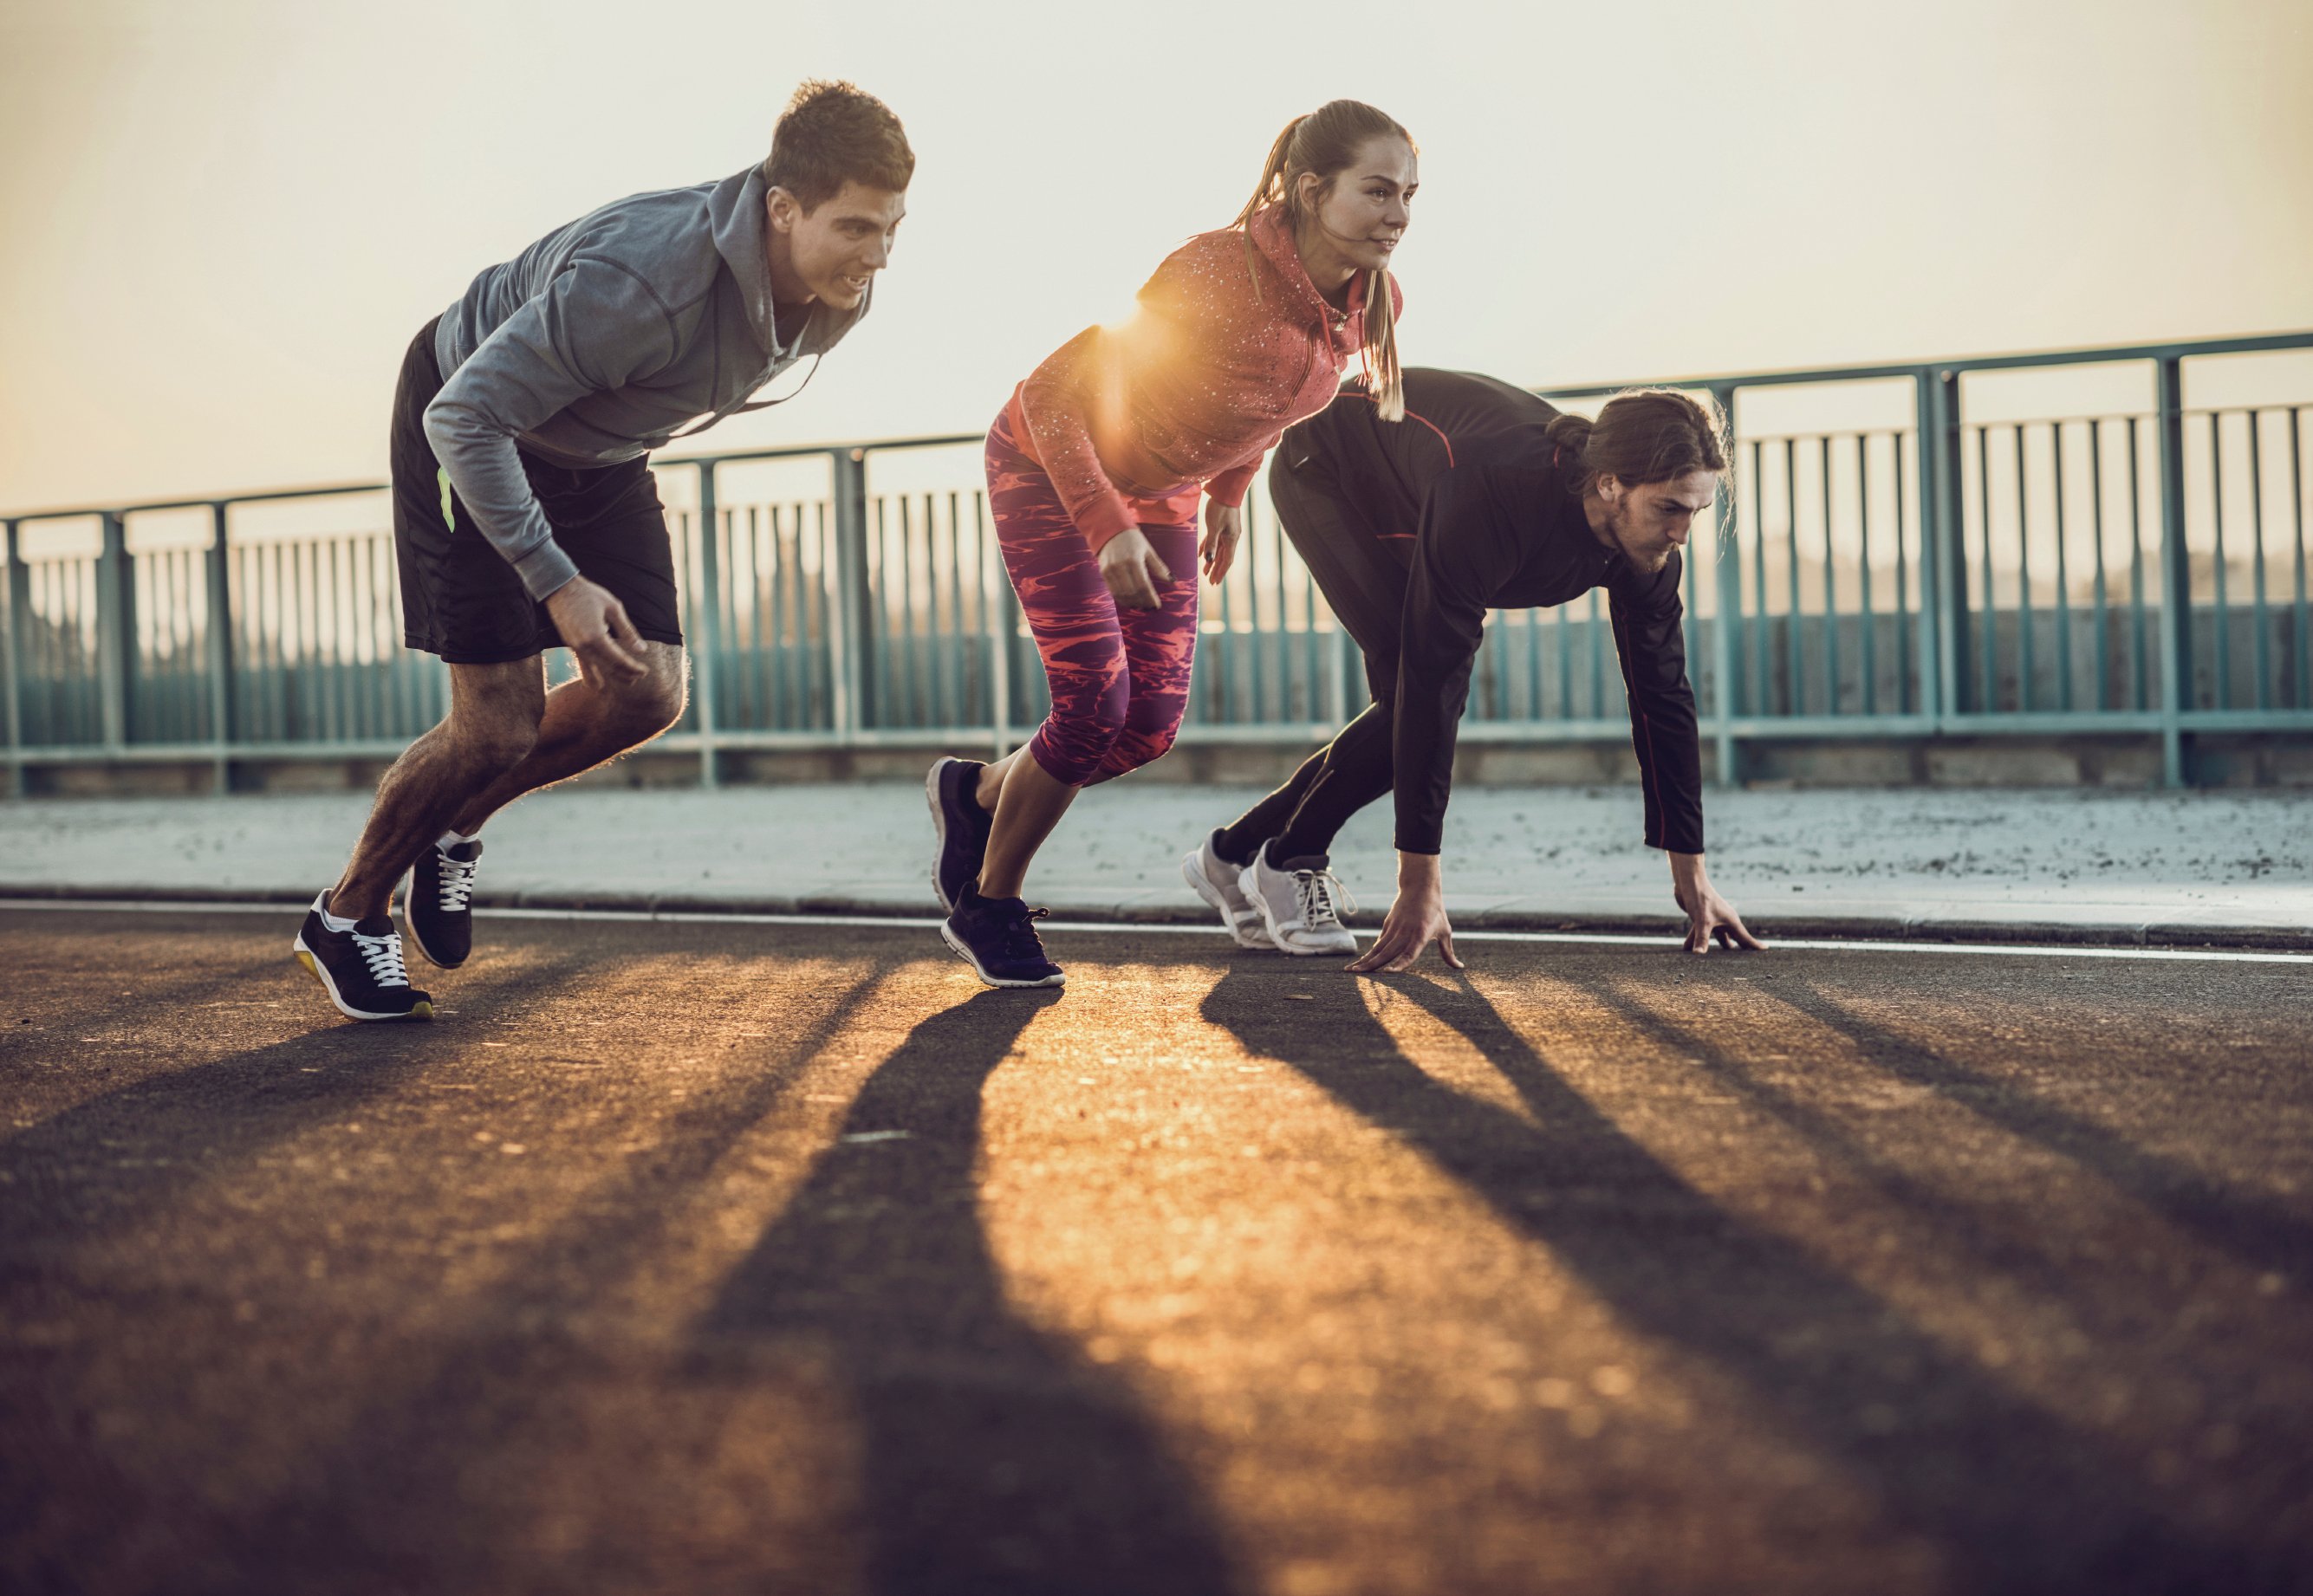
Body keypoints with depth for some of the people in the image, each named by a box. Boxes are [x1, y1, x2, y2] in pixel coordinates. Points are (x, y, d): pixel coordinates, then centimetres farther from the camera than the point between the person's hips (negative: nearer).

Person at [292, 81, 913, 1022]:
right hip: (473, 435, -7)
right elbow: (465, 416, -35)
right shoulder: (643, 281, -41)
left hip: (598, 453, 7)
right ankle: (347, 916, 14)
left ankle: (452, 827, 20)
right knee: (501, 724, -9)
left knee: (646, 697, -4)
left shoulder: (839, 292, -17)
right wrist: (558, 585, -35)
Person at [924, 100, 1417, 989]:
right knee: (1097, 700, -14)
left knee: (1152, 723, -2)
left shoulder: (1371, 304, -14)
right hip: (1049, 468, -6)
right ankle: (988, 909, 7)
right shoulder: (1215, 273, -35)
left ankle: (977, 794, 25)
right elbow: (1054, 392, -30)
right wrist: (1107, 530, -34)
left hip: (1162, 493, 7)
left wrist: (1229, 492, 10)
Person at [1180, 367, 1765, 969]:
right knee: (1414, 697, -24)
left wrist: (1692, 876, -14)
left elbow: (1662, 696, -15)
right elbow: (1431, 683, -45)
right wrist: (1420, 888, -44)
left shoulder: (1648, 538, -25)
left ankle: (1233, 854, 13)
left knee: (1418, 710, 1)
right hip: (1322, 466, -7)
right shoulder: (1490, 499, -45)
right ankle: (1289, 864, -5)